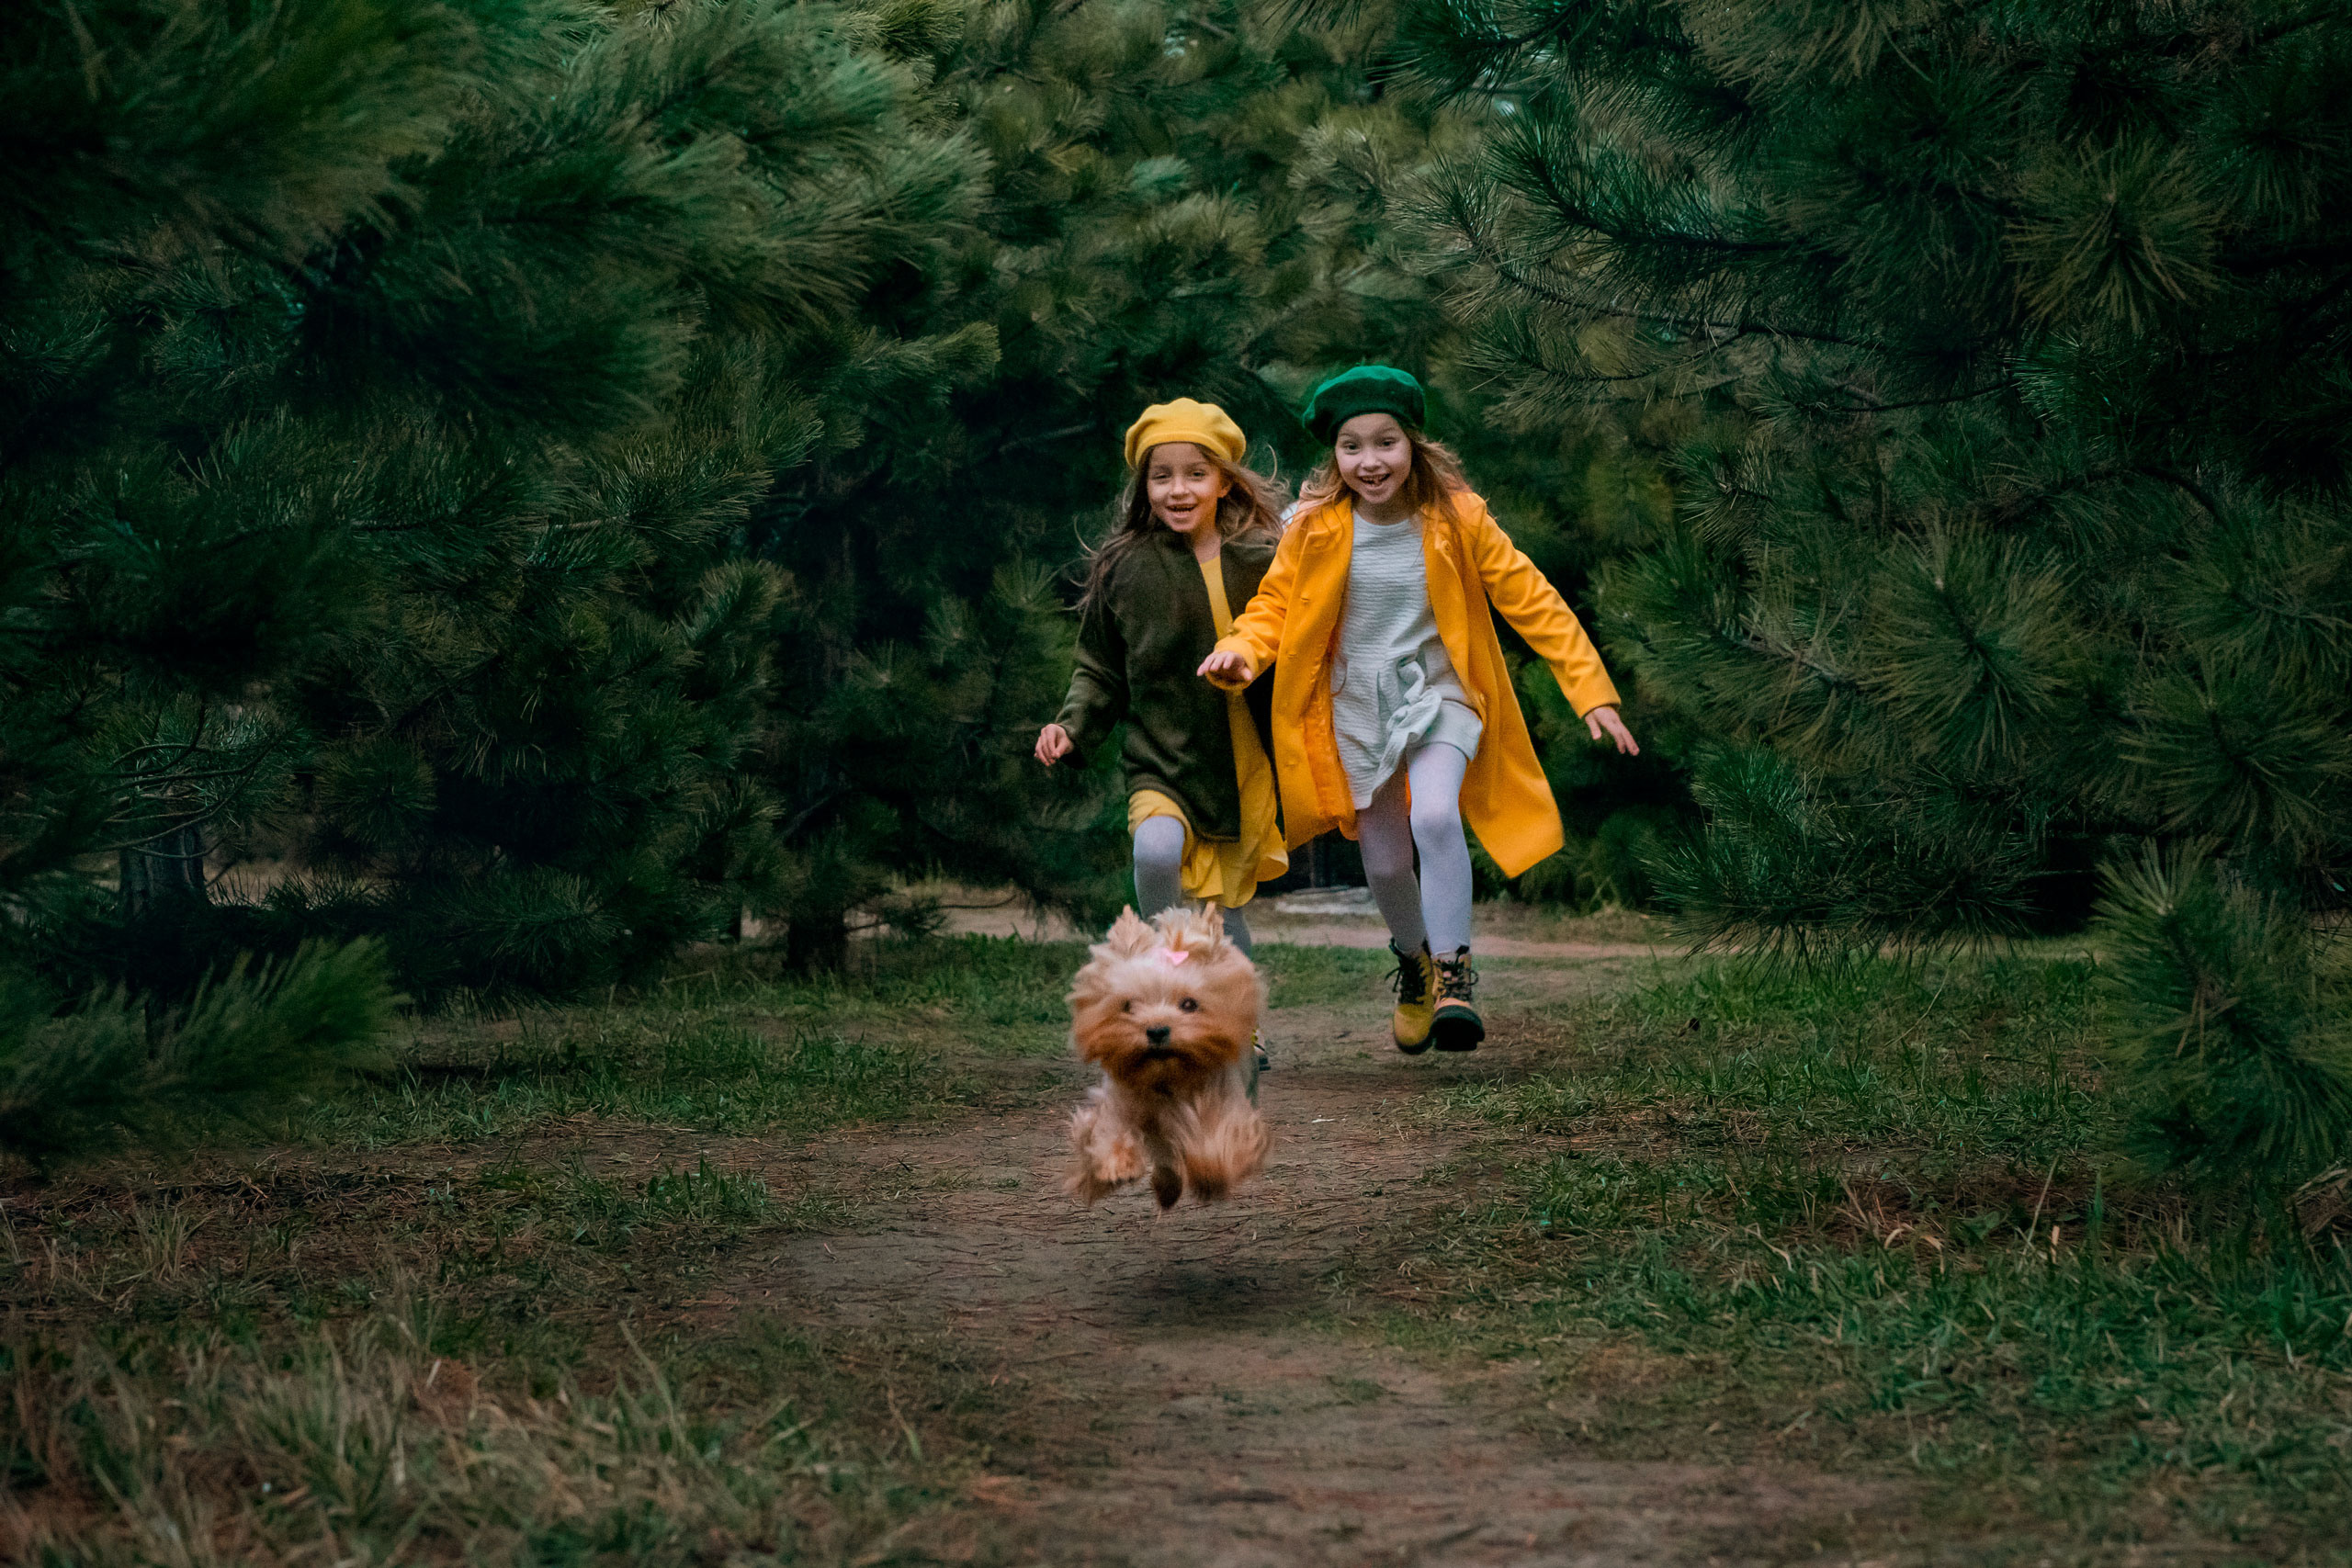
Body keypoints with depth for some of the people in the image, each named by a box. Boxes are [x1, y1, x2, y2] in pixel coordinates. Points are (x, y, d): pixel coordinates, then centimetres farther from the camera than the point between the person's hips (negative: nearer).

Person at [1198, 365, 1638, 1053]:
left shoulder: (1457, 521, -11)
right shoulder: (1315, 531, -7)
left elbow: (1533, 602, -5)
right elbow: (1273, 606, 3)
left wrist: (1592, 691, -9)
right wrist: (1240, 653, -20)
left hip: (1439, 696, -2)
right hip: (1358, 711, 2)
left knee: (1434, 816, -29)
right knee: (1384, 863, 7)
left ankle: (1453, 971, -17)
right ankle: (1413, 959, 39)